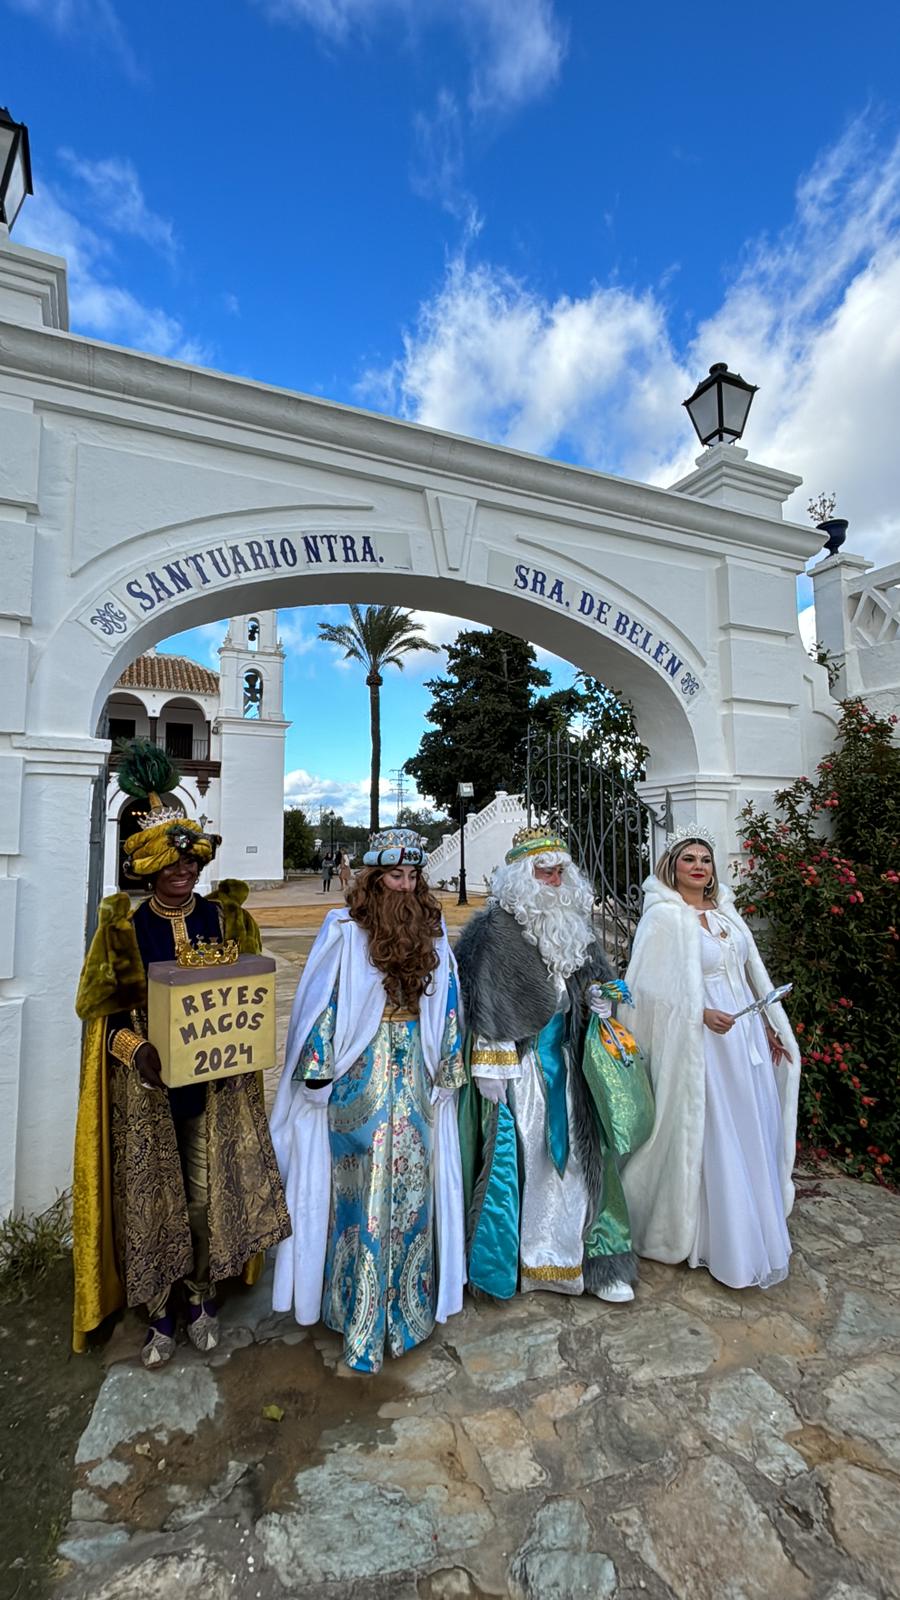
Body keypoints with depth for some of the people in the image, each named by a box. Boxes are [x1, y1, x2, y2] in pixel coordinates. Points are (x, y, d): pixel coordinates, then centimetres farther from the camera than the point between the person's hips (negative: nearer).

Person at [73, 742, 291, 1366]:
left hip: (217, 1086, 1)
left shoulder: (224, 917, -3)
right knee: (153, 1198, 12)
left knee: (208, 1193, 12)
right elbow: (106, 1011, -2)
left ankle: (204, 1297, 37)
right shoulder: (125, 926, -6)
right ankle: (160, 1313, 36)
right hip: (147, 1092, -1)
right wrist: (136, 1050, -18)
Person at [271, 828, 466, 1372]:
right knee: (363, 1181, 6)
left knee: (412, 1180, 14)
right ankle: (362, 1309, 27)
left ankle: (405, 1297, 36)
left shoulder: (432, 931, 3)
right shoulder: (345, 928, -10)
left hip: (415, 1075, 4)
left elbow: (446, 1004, 8)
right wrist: (318, 1067, -9)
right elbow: (323, 1000, -8)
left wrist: (448, 1066, 9)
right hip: (360, 1071, -4)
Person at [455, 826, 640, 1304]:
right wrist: (489, 1066, -16)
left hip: (564, 1061, 6)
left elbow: (592, 974, 19)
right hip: (518, 1062, -5)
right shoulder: (495, 928, -13)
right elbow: (482, 999, -15)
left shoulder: (574, 924, 7)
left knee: (572, 1152, 12)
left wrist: (596, 996, -3)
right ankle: (512, 1258, 25)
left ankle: (589, 1256, 27)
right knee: (522, 1152, 5)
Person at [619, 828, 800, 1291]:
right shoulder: (664, 917, -13)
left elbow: (752, 974, 15)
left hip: (746, 1036, 7)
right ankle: (718, 1240, 24)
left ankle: (755, 1230, 37)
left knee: (754, 1134, 16)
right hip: (703, 1043, -7)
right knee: (713, 1142, 4)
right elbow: (652, 988, -16)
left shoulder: (725, 913, 9)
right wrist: (700, 1013, -23)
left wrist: (770, 1027, 12)